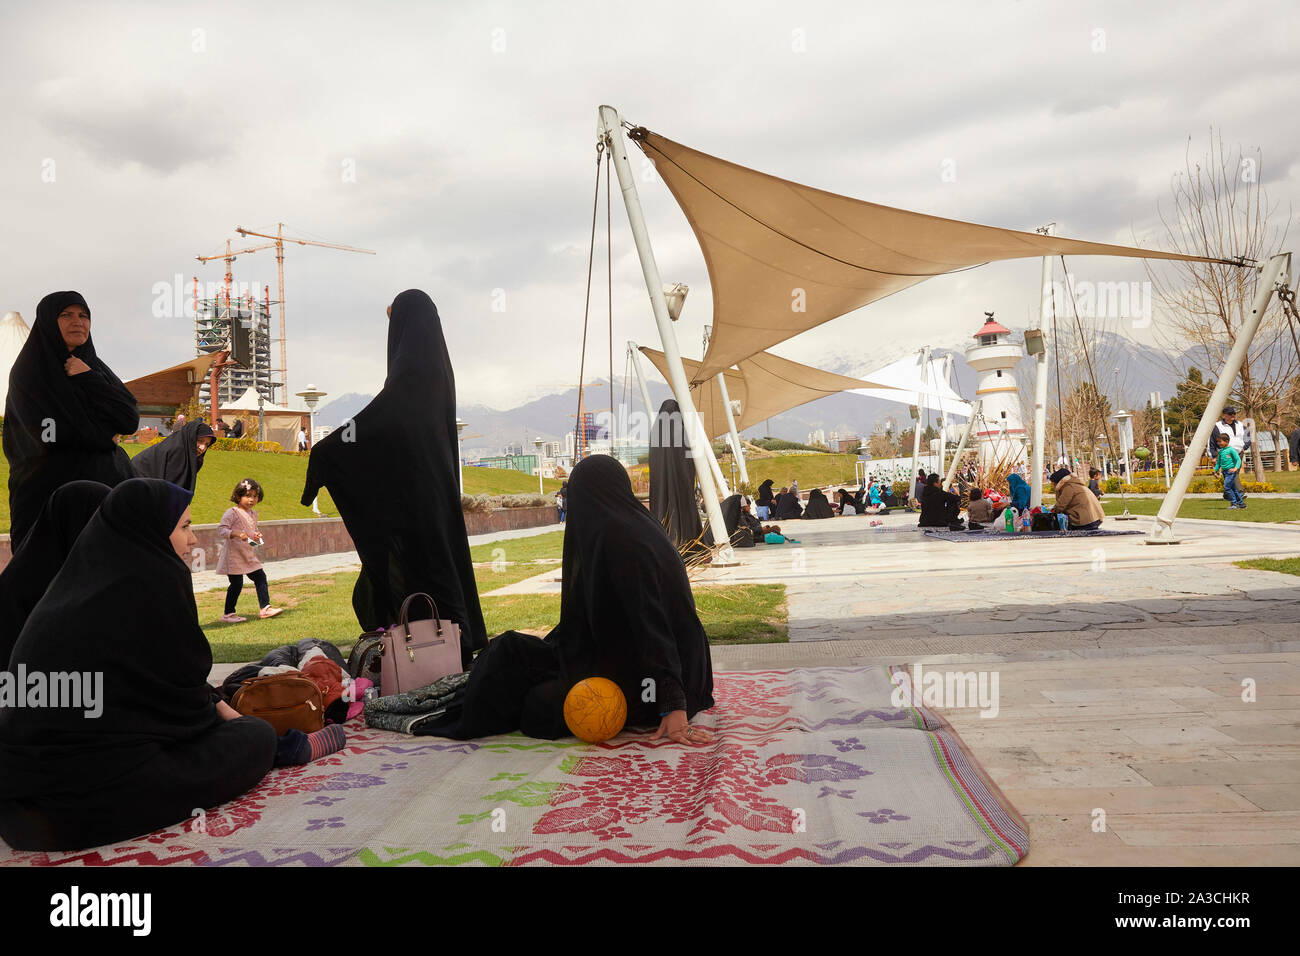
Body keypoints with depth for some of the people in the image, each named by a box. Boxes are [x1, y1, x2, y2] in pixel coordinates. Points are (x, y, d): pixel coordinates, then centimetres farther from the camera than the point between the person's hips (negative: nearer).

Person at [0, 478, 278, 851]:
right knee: (257, 738, 4)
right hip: (93, 776, -9)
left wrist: (216, 704, 23)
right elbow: (179, 681, -4)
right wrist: (218, 714, 15)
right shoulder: (156, 576, -12)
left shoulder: (88, 571, 13)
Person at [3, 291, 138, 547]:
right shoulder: (28, 371, -3)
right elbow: (59, 435, -15)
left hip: (104, 484, 5)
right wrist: (105, 432, -1)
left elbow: (131, 421, 1)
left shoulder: (96, 367, 14)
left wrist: (88, 380, -5)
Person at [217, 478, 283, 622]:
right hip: (233, 555, -8)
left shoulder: (253, 514, 12)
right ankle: (228, 614, 6)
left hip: (248, 555, 8)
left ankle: (265, 608, 11)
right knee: (236, 583, -6)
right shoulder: (232, 513, -12)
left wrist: (256, 535, 2)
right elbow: (221, 530, -19)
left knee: (260, 577, 5)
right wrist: (236, 533, -34)